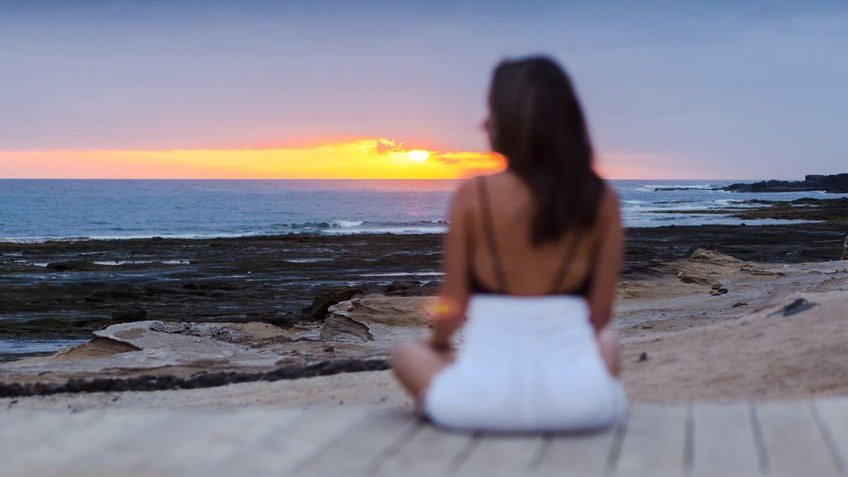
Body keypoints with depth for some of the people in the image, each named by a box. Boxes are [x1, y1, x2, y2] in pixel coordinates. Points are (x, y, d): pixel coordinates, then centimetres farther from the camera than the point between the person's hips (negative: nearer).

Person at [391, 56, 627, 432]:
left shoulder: (473, 195, -9)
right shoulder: (602, 199, -3)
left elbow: (453, 307, -1)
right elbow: (600, 313, 2)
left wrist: (438, 341, 23)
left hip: (483, 399, -2)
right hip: (580, 403, 2)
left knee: (407, 354, 31)